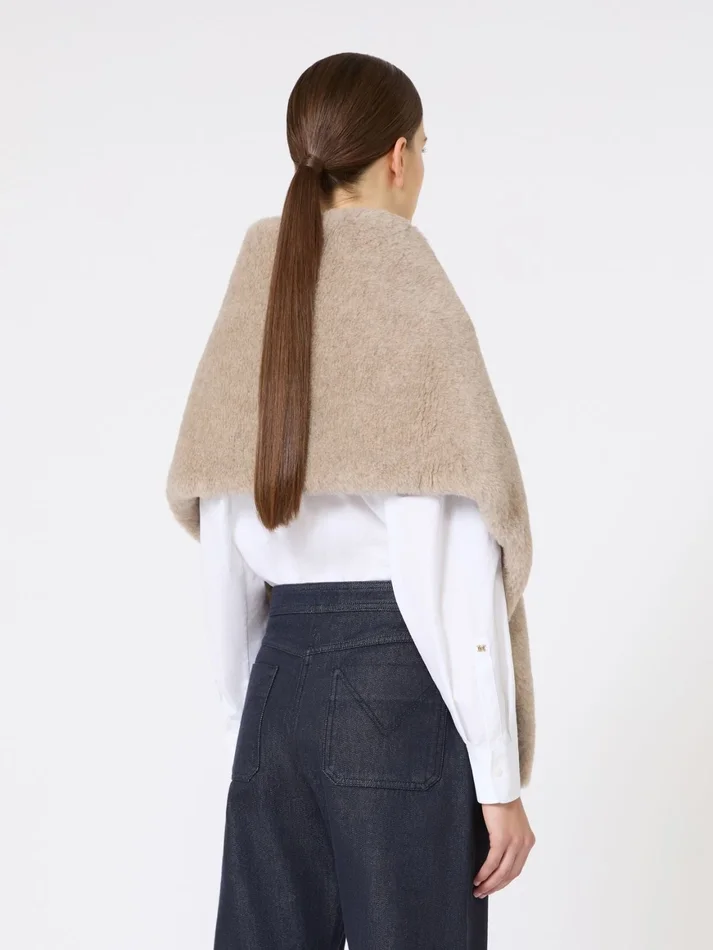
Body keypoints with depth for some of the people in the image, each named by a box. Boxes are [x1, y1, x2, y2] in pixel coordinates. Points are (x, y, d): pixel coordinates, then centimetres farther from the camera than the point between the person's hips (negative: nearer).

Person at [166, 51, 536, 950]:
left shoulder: (253, 304, 6)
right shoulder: (415, 305, -11)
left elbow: (222, 559, 8)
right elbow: (454, 573, -16)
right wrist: (499, 777, -10)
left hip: (282, 679, 6)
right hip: (398, 679, -6)